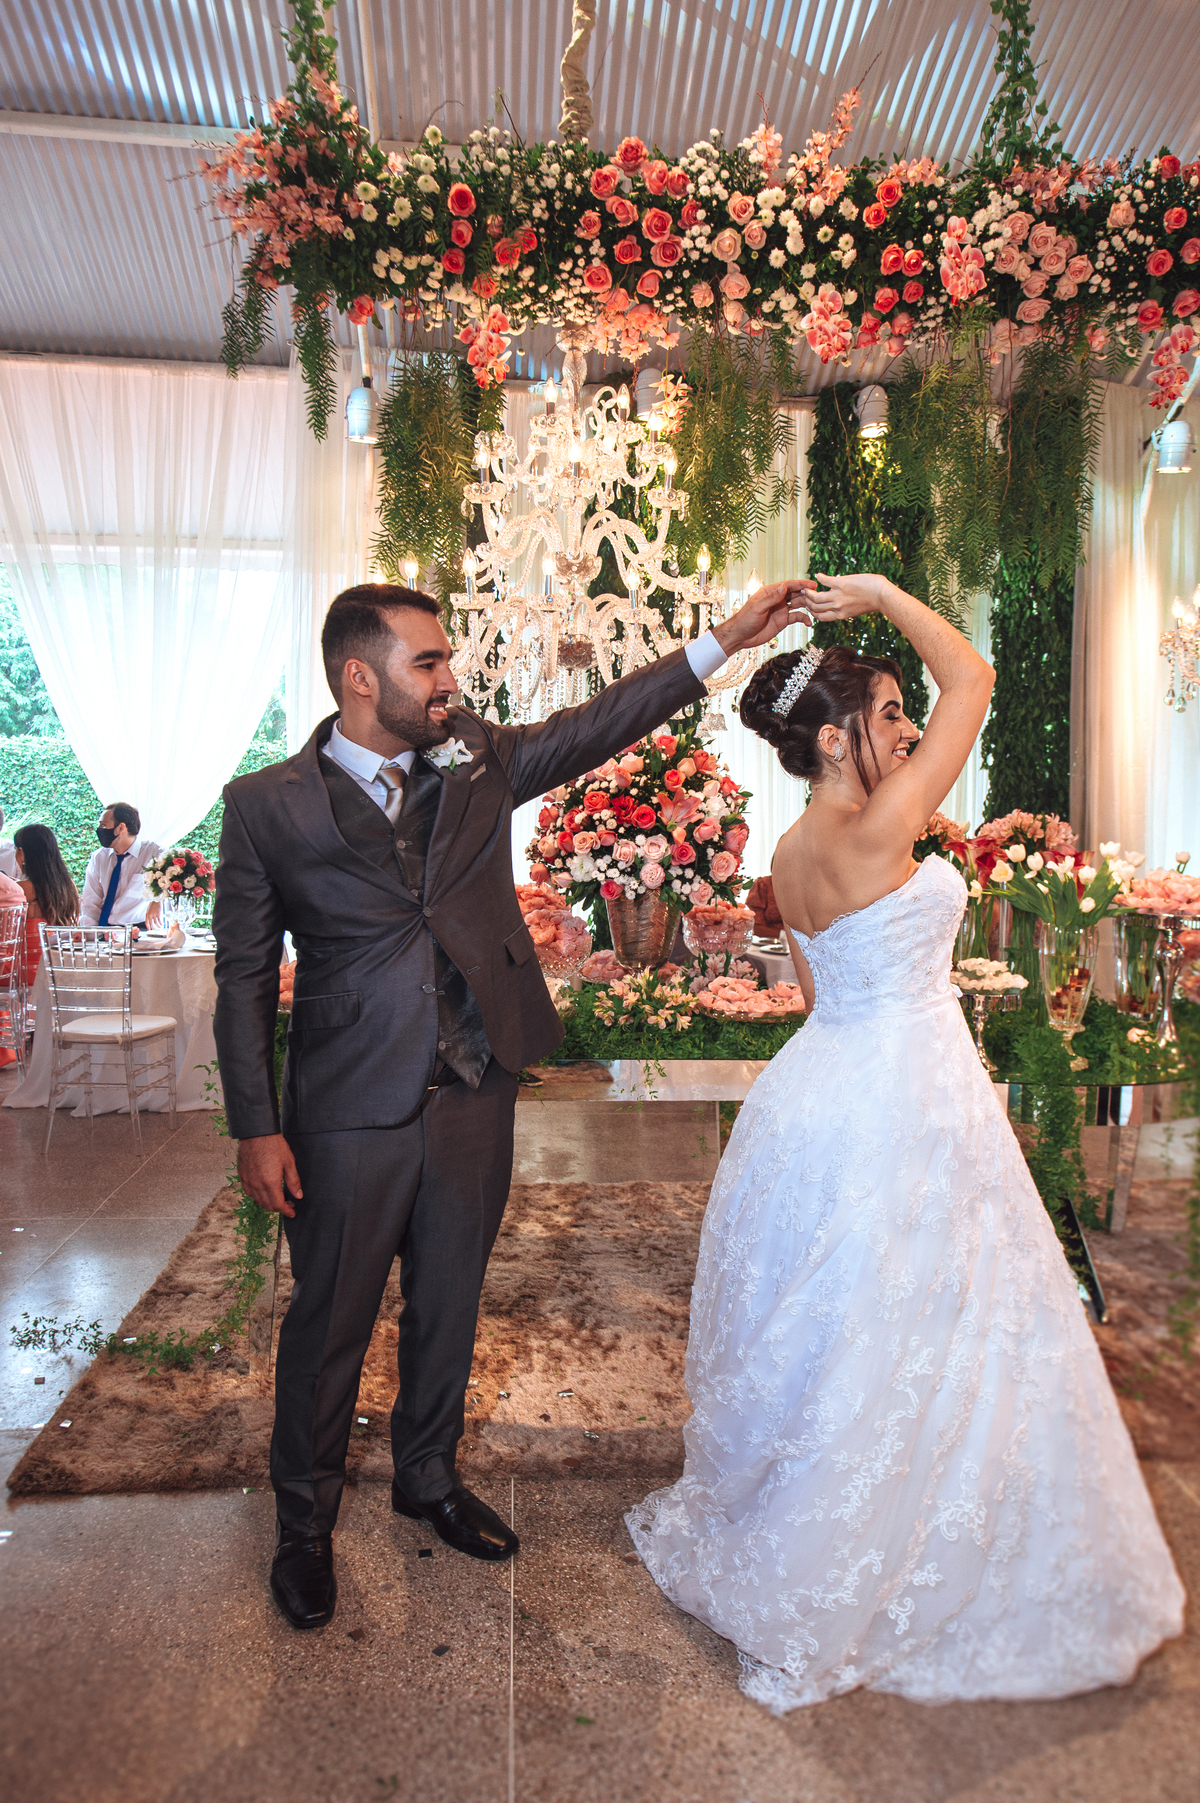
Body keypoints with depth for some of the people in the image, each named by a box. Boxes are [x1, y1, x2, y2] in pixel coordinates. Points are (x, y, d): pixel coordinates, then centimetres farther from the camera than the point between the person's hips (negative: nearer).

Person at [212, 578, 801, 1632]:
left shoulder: (476, 758, 3)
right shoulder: (267, 805, -7)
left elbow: (594, 726, 1)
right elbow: (246, 976, -4)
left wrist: (726, 641, -5)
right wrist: (256, 1128, -6)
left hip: (474, 1098, 4)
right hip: (352, 1115, -3)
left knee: (449, 1305, 20)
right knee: (331, 1321, 12)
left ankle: (429, 1476, 45)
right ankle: (305, 1519, 38)